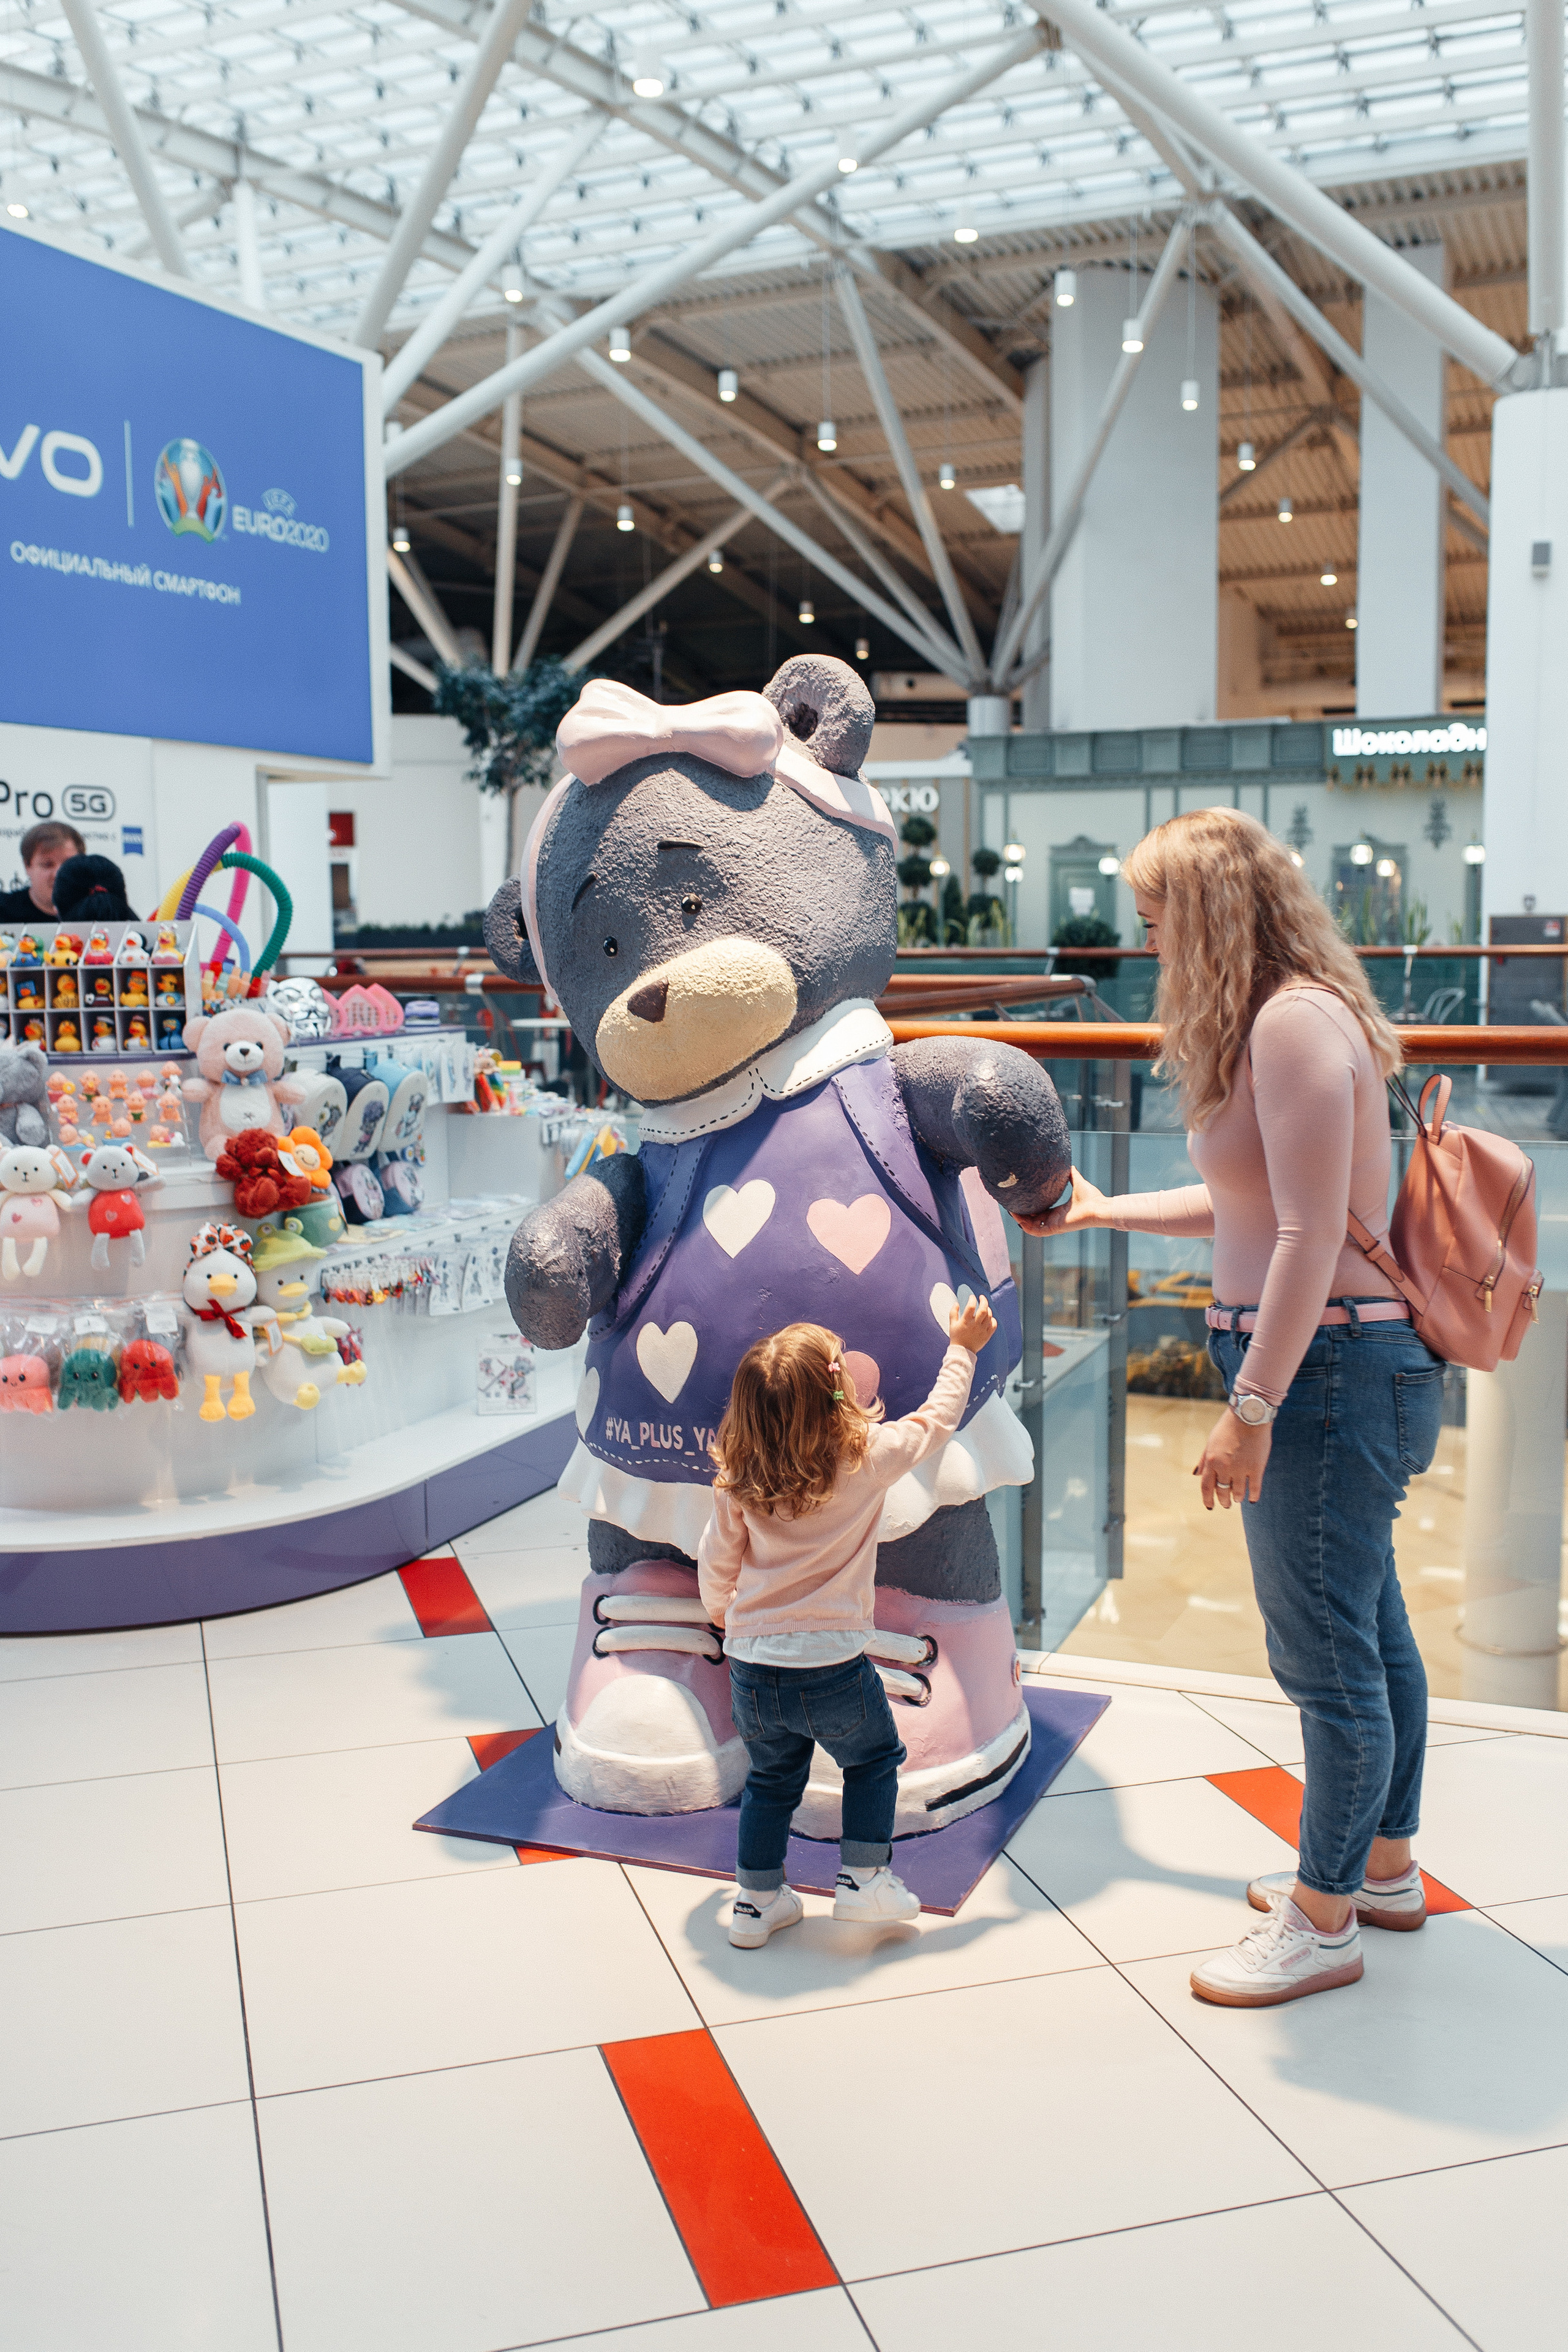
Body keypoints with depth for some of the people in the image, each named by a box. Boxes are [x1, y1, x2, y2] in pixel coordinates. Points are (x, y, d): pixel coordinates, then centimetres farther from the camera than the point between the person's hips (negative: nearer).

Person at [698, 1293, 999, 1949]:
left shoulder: (738, 1483, -3)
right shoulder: (869, 1458, -12)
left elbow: (715, 1561, 9)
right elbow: (936, 1419, 4)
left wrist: (721, 1608, 31)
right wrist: (962, 1349, 18)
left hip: (751, 1659, 3)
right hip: (832, 1662, -3)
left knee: (771, 1776, 23)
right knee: (873, 1758, 23)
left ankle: (756, 1901, 28)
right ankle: (863, 1878, 22)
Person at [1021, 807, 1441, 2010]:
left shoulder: (1295, 1021, -18)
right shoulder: (1287, 1016, 14)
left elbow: (1311, 1235, -23)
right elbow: (1250, 1205, 22)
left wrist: (1249, 1410, -22)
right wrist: (1101, 1209, 32)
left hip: (1325, 1368, -11)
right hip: (1341, 1369, 11)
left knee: (1328, 1652, 1)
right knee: (1371, 1628, 20)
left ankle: (1324, 1920, 16)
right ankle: (1384, 1866, 36)